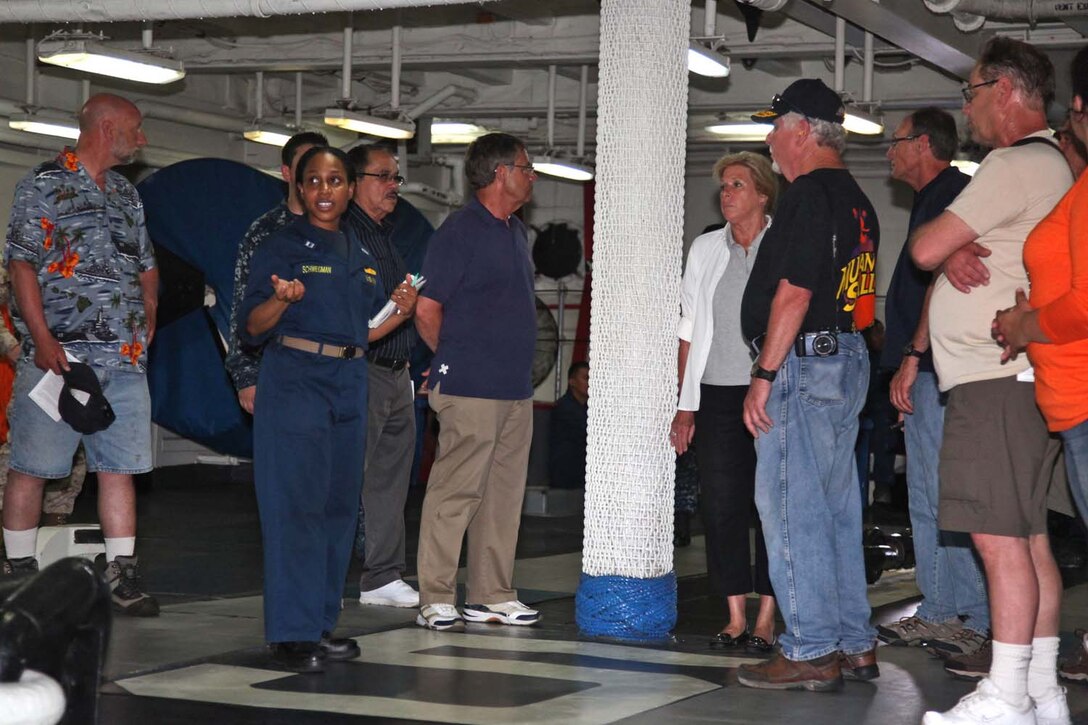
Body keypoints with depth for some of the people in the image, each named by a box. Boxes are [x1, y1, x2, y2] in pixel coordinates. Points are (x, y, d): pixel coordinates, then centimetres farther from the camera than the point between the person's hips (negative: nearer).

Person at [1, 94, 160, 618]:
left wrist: (148, 318, 11)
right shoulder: (44, 183, -2)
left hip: (125, 358, 6)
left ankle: (122, 576, 4)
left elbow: (147, 264, 27)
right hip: (60, 353, -6)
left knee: (119, 466, 3)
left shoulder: (126, 193, 20)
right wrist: (42, 340, -17)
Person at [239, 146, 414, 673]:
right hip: (294, 379, -7)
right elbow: (253, 327, -9)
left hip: (349, 384, 7)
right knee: (296, 503, -9)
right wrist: (282, 299, -27)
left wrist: (400, 312, 7)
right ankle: (291, 633, -7)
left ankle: (321, 624, 17)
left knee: (339, 505, 8)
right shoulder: (282, 246, -3)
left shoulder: (360, 255, 16)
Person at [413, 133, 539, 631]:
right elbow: (426, 311, -11)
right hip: (470, 387, -8)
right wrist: (456, 362, 1)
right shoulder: (459, 231, -10)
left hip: (515, 386, 9)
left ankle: (492, 596, 17)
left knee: (504, 494, 10)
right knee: (456, 491, -6)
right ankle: (436, 599, -1)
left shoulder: (515, 231, 17)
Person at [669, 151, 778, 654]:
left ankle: (766, 619, 3)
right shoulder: (705, 249, 13)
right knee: (721, 504, 1)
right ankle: (735, 617, 7)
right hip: (717, 395, 4)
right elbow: (689, 330, 14)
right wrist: (686, 402, 8)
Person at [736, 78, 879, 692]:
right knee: (836, 507, 12)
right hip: (849, 361, 10)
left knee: (791, 506, -6)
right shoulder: (856, 200, 17)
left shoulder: (810, 194, -13)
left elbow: (793, 292, -19)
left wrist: (764, 374, -17)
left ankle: (811, 652, -5)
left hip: (804, 362, -10)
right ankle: (855, 645, 16)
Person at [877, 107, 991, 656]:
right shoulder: (934, 199, 22)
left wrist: (912, 356, -21)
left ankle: (973, 619, -7)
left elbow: (941, 277, -19)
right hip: (928, 374, 11)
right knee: (926, 501, 13)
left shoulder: (949, 194, -10)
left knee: (944, 497, -10)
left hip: (937, 372, -11)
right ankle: (939, 614, 18)